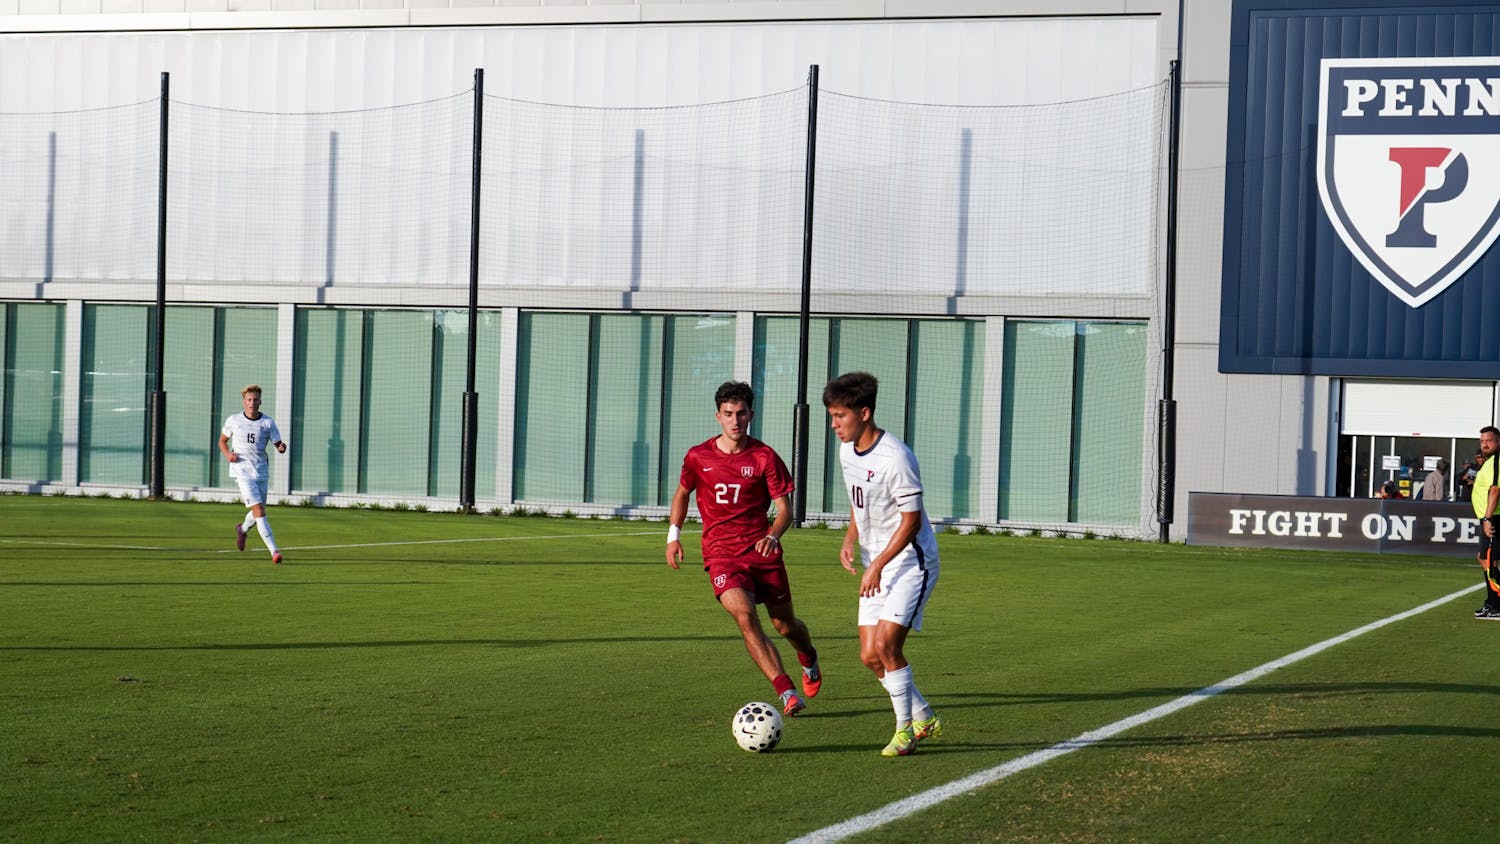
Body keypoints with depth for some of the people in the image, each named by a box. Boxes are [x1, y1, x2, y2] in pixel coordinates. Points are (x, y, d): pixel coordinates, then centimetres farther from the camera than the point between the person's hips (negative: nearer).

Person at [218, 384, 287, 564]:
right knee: (259, 511, -15)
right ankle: (274, 551, -20)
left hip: (261, 471, 3)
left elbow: (278, 445, 3)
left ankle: (243, 529, 49)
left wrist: (281, 448, -21)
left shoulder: (268, 422, 2)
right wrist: (227, 454, -5)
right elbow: (222, 441, 15)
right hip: (242, 471, -3)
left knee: (258, 511, 14)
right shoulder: (233, 421, 2)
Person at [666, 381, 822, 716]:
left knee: (784, 624, 10)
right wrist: (673, 535, 10)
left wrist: (773, 535, -23)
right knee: (745, 615, -24)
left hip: (762, 550, 0)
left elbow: (785, 508, -4)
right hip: (721, 553, 0)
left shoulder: (765, 457, -4)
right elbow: (682, 492, 20)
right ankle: (787, 692, -24)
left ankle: (809, 661, 47)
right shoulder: (698, 456, 1)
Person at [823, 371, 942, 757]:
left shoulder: (895, 458, -22)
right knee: (870, 655, 3)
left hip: (910, 562, -8)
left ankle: (905, 729, 0)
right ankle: (925, 718, 21)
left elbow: (912, 520, -19)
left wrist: (877, 566, -20)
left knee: (886, 644, -17)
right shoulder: (847, 451, 4)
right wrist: (850, 539, 3)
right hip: (875, 566, 8)